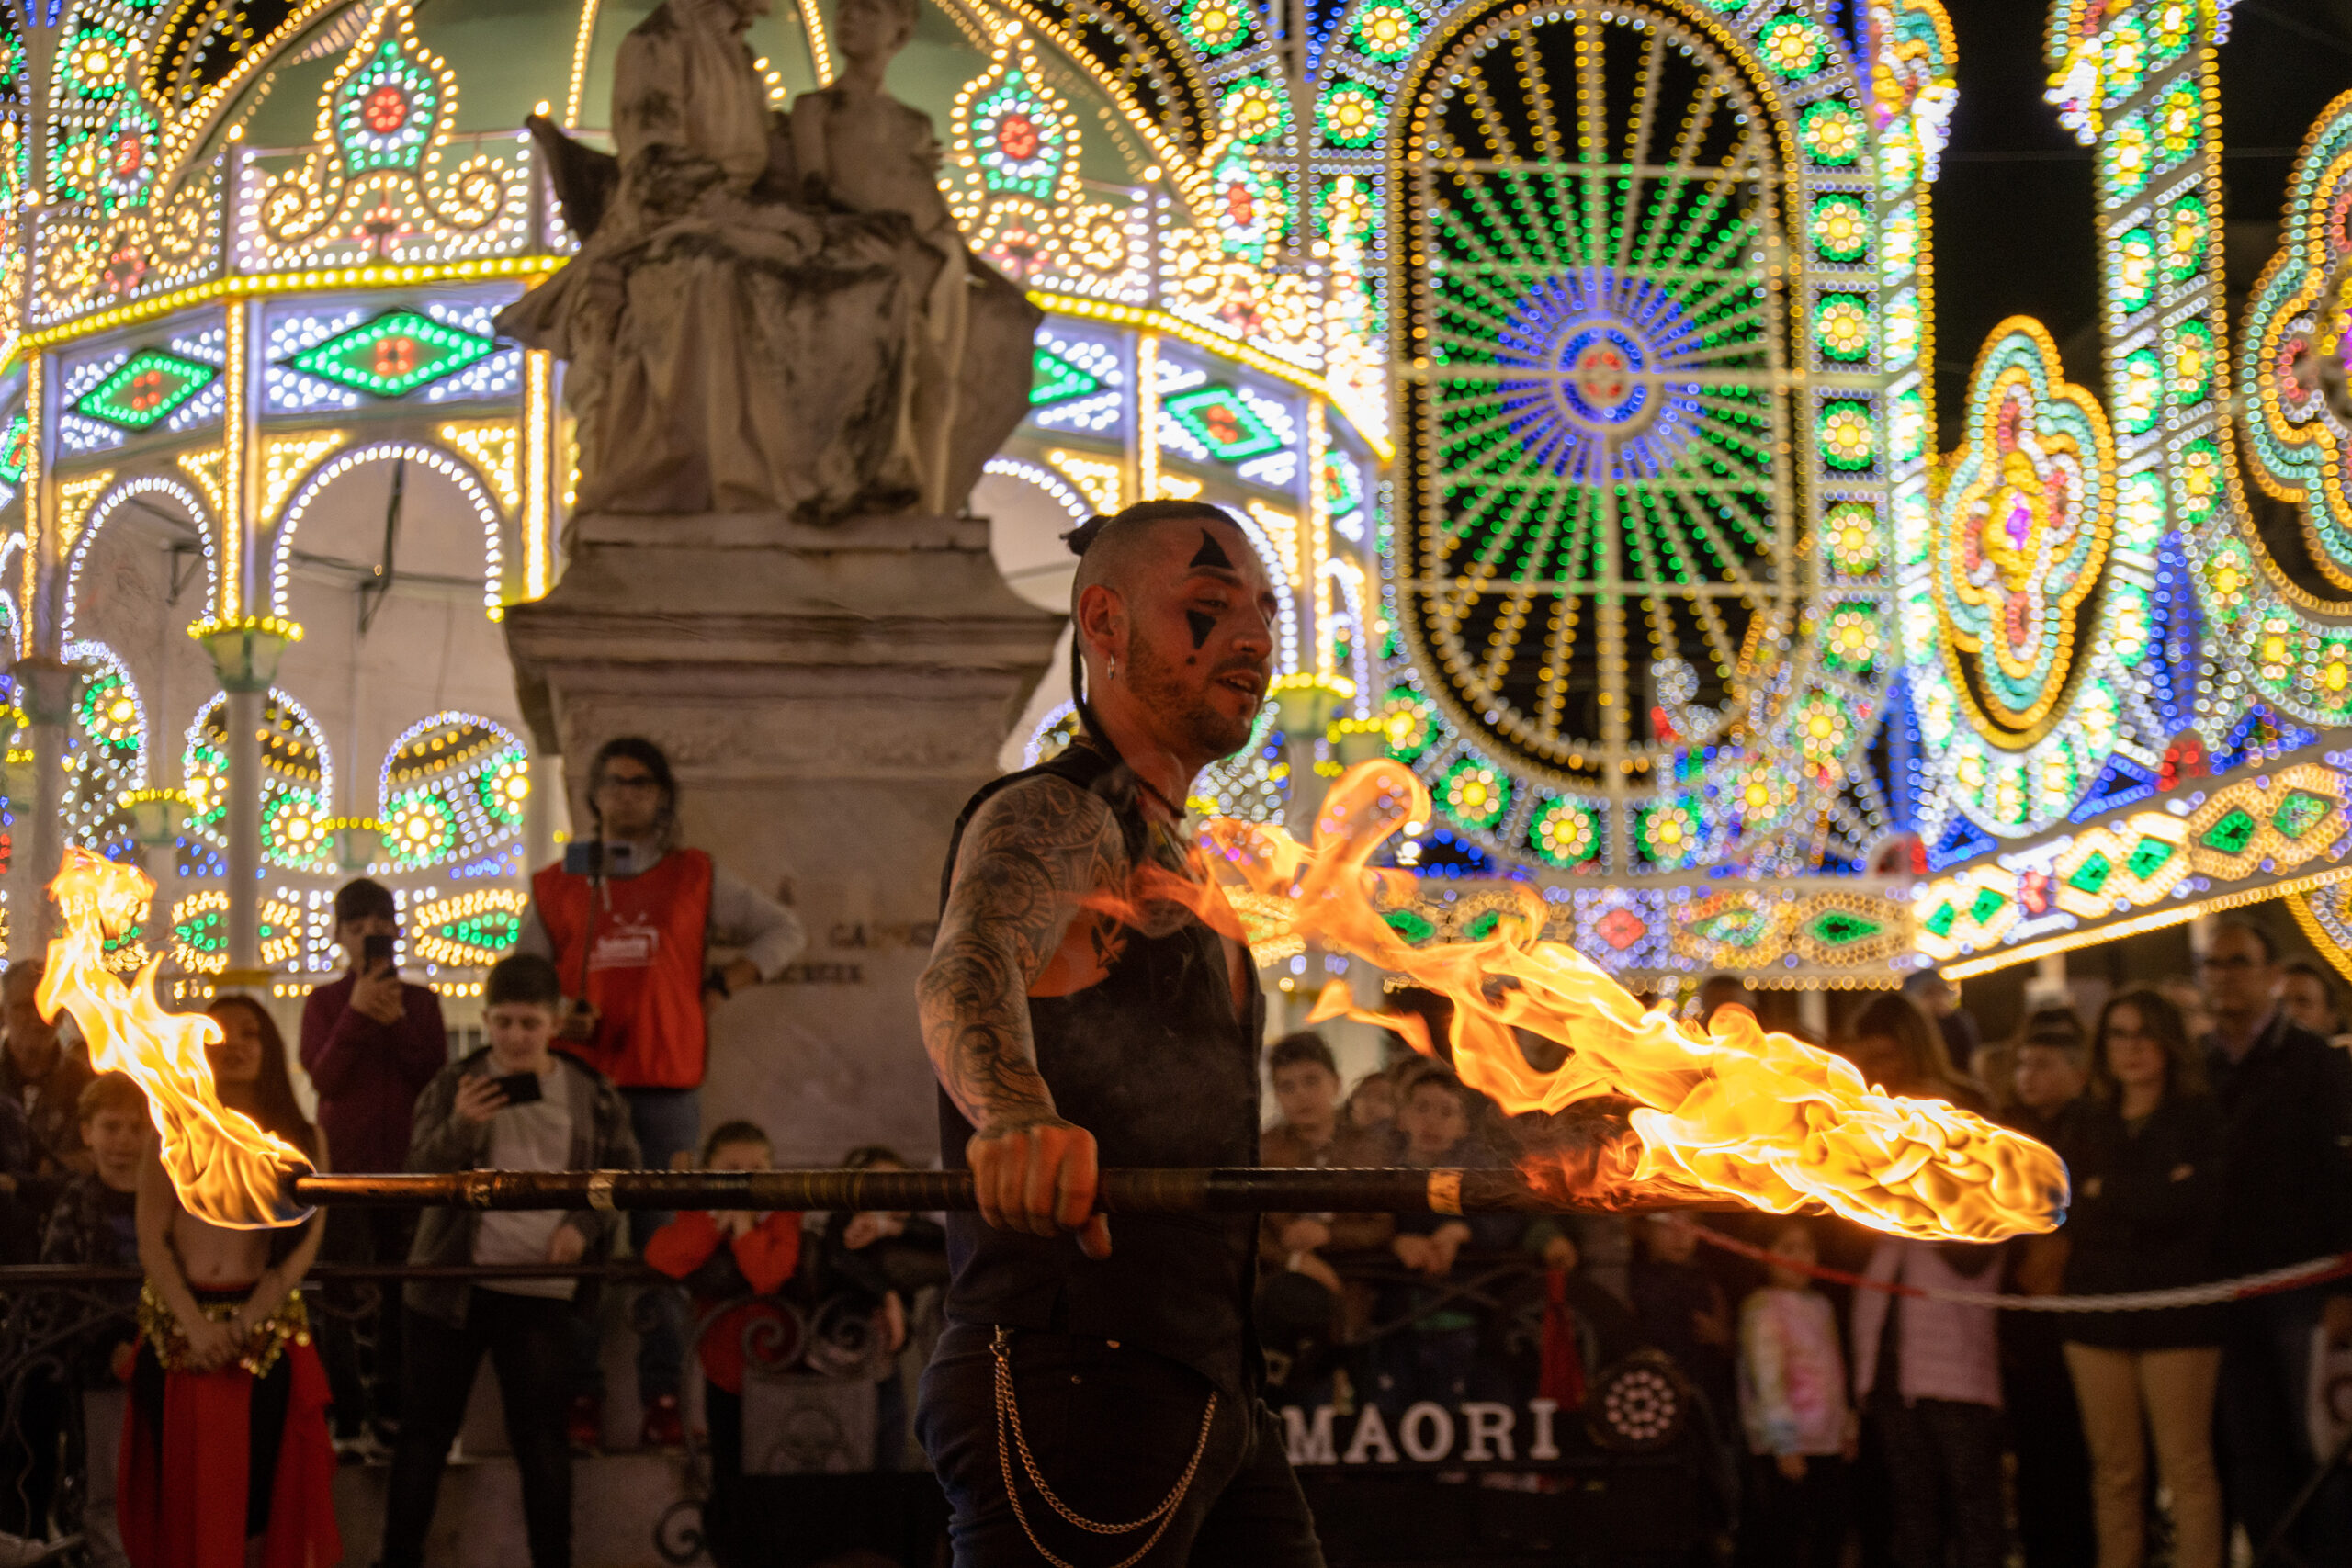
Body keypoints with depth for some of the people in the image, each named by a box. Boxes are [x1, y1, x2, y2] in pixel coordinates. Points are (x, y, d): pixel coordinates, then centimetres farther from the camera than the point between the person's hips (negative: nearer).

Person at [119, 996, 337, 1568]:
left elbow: (304, 1243, -2)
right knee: (181, 1474, 1)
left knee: (261, 1475, -2)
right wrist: (196, 1326, -14)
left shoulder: (302, 1140, 7)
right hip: (177, 1323, 0)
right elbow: (152, 1239, -1)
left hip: (265, 1324, 0)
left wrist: (242, 1325, -13)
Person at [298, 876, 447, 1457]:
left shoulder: (421, 1002, 10)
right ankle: (348, 1421, -3)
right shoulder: (324, 1002, 5)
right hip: (344, 1163, -2)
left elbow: (435, 1076, -2)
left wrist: (396, 1022, -13)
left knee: (400, 1298, 5)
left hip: (407, 1162, 2)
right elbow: (325, 1077, -8)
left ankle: (390, 1410, 15)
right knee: (340, 1298, -7)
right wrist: (358, 1013, -16)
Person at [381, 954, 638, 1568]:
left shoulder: (591, 1094, 3)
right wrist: (460, 1125, -25)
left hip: (541, 1289, 0)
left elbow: (621, 1173, 10)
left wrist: (585, 1225, -8)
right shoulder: (455, 1084, 1)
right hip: (451, 1284, 0)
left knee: (541, 1436, 2)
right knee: (425, 1426, 6)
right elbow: (422, 1169, -6)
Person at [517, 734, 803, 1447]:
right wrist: (556, 1019, -6)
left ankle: (662, 1395, 0)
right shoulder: (556, 887, 14)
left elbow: (782, 930, 18)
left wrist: (721, 986, 7)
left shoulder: (697, 878, 13)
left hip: (667, 1091, 0)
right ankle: (581, 1394, 0)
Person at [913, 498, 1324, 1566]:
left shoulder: (1169, 864, 24)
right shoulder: (1049, 818, -6)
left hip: (1210, 1394, 9)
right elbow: (963, 971, -29)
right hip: (1075, 1387, -9)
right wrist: (1016, 1113, -51)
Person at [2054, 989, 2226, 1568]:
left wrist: (2108, 1195, -3)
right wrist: (2151, 1196, -5)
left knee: (2187, 1466, -4)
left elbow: (2196, 1203, -13)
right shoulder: (2085, 1124, 14)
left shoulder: (2201, 1117, 1)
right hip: (2098, 1308, 4)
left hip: (2176, 1312, -4)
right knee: (2114, 1471, 4)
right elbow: (2065, 1214, 4)